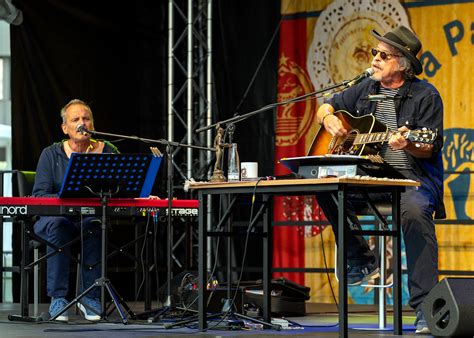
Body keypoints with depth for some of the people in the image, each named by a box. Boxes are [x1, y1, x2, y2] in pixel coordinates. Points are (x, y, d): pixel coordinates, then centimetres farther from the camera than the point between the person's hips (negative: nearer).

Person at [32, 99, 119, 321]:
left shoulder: (108, 152, 6)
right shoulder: (51, 155, 2)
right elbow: (39, 194, -9)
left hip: (94, 219, 1)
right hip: (55, 217, 0)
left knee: (93, 226, -34)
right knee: (57, 225, -35)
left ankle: (91, 297, -24)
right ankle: (58, 298, -30)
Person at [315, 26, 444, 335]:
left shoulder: (425, 96, -4)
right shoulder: (365, 90, 13)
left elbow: (430, 150, -9)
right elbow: (325, 108, 26)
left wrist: (407, 146, -30)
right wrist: (329, 119, 3)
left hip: (413, 178, -5)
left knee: (415, 210, -38)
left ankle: (425, 307, -36)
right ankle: (361, 261, -6)